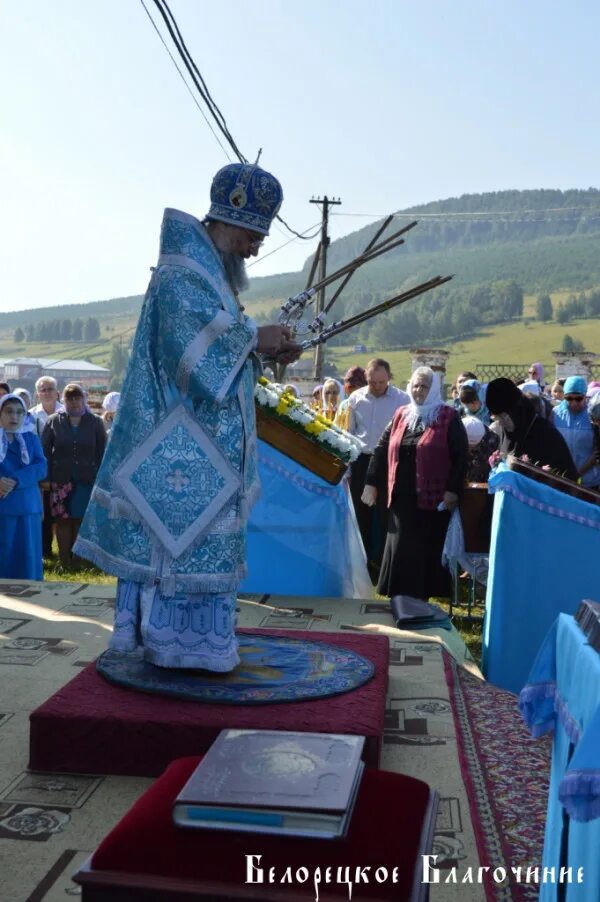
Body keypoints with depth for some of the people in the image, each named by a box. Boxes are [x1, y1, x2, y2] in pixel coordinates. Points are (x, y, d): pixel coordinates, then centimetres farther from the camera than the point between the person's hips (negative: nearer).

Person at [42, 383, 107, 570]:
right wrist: (45, 478, -3)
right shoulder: (53, 421, 5)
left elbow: (102, 453, 4)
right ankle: (64, 560, 10)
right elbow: (44, 451, 4)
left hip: (86, 480, 0)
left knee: (81, 519, 3)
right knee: (62, 519, 1)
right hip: (61, 479, 0)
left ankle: (76, 558, 15)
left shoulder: (95, 422, 5)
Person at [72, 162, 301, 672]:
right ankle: (180, 644, 11)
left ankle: (174, 638, 26)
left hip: (199, 450, 10)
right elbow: (199, 359, -25)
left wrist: (265, 353, 7)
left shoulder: (207, 276, 15)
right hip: (182, 453, -10)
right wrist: (254, 338, -14)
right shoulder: (181, 278, -16)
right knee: (183, 541, -2)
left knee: (192, 542, 15)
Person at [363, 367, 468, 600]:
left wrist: (453, 490, -13)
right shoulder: (401, 415, 12)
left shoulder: (448, 418, -2)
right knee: (400, 551, 6)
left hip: (432, 499, -4)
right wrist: (372, 483, 10)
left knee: (426, 551, 2)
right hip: (402, 497, 4)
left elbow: (461, 456, -6)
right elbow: (382, 449, 15)